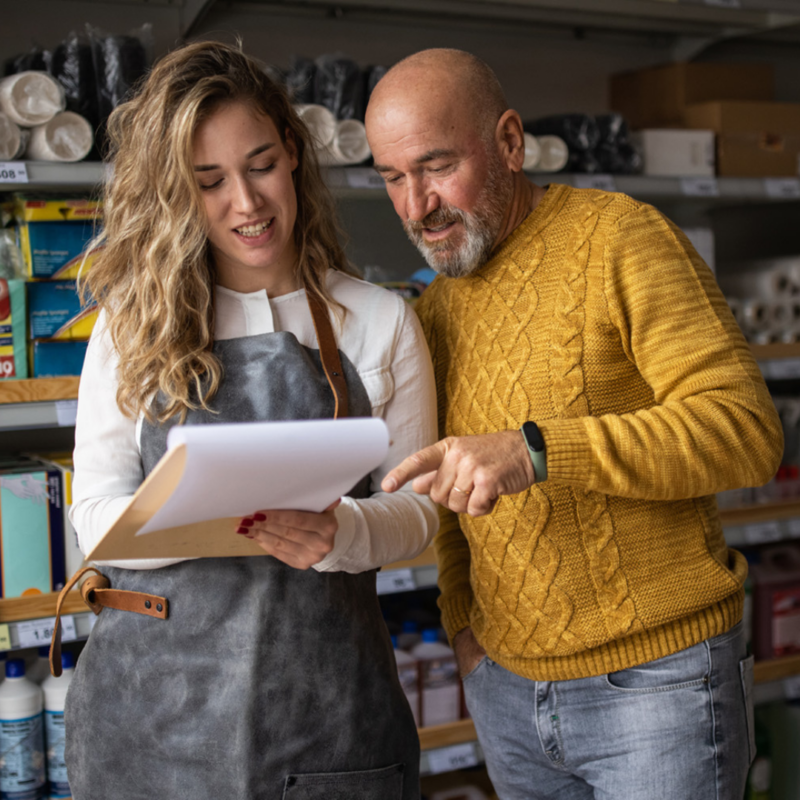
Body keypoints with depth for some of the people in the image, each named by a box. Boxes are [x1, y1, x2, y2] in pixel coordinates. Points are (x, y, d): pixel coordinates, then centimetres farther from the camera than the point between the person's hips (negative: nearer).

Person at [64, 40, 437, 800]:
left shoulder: (380, 322, 3)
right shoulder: (132, 325, 2)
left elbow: (416, 506, 3)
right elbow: (97, 517, -2)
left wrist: (341, 532, -20)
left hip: (326, 698, 0)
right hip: (154, 699, 0)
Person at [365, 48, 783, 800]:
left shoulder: (621, 239, -11)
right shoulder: (435, 309, 9)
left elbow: (745, 427, -21)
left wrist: (535, 451, -32)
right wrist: (460, 622, 8)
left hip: (655, 681, -5)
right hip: (505, 687, 6)